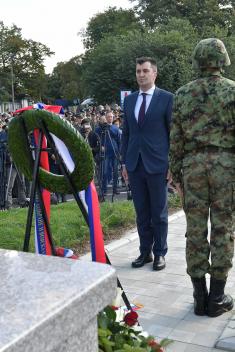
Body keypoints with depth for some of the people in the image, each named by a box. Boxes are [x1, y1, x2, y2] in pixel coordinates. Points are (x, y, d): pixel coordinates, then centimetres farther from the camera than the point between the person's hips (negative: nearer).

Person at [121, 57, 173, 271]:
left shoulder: (167, 98, -2)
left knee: (159, 213, 6)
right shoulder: (129, 100, 12)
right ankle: (145, 252, 22)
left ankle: (160, 254, 18)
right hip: (135, 164, 4)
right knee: (141, 213, 11)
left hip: (157, 165, -4)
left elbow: (173, 132, -2)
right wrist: (124, 162, 9)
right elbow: (126, 133, 14)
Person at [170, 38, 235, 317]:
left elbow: (175, 139, 5)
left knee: (195, 229, 7)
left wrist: (176, 174, 12)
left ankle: (199, 295, 15)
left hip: (192, 165, 2)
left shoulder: (182, 93, 6)